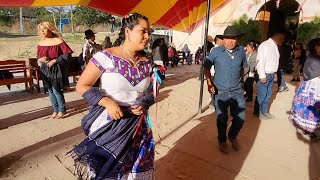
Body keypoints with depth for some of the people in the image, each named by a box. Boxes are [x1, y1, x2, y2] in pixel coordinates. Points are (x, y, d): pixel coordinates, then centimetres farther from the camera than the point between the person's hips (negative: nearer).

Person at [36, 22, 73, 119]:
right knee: (50, 91, 10)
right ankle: (55, 110, 24)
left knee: (56, 90, -5)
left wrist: (55, 60, -16)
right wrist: (40, 60, -4)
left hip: (56, 70, -5)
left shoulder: (58, 41, -9)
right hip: (45, 71, 6)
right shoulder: (40, 43, 7)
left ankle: (62, 110, 14)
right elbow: (38, 57, 19)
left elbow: (67, 54, -11)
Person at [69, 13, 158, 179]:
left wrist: (144, 104, -9)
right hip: (108, 124, -4)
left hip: (136, 126, 5)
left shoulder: (146, 63, 3)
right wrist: (107, 102, -24)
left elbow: (150, 91, 13)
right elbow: (82, 86, -11)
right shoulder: (106, 57, -14)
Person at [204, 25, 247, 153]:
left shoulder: (241, 51, 0)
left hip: (237, 91, 2)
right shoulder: (216, 51, -7)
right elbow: (206, 67, 0)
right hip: (220, 92, -2)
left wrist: (240, 81, 13)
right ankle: (222, 141, 34)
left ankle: (232, 137, 36)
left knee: (240, 118, 6)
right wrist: (209, 83, -9)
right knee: (222, 119, 8)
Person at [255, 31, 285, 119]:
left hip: (271, 74, 8)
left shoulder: (275, 46, 11)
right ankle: (258, 112, 15)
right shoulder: (265, 45, -15)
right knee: (261, 95, 0)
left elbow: (274, 61, 16)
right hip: (264, 74, -8)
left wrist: (275, 73, 13)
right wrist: (262, 75, -20)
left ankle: (265, 111, 26)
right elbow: (260, 61, -19)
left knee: (268, 94, 14)